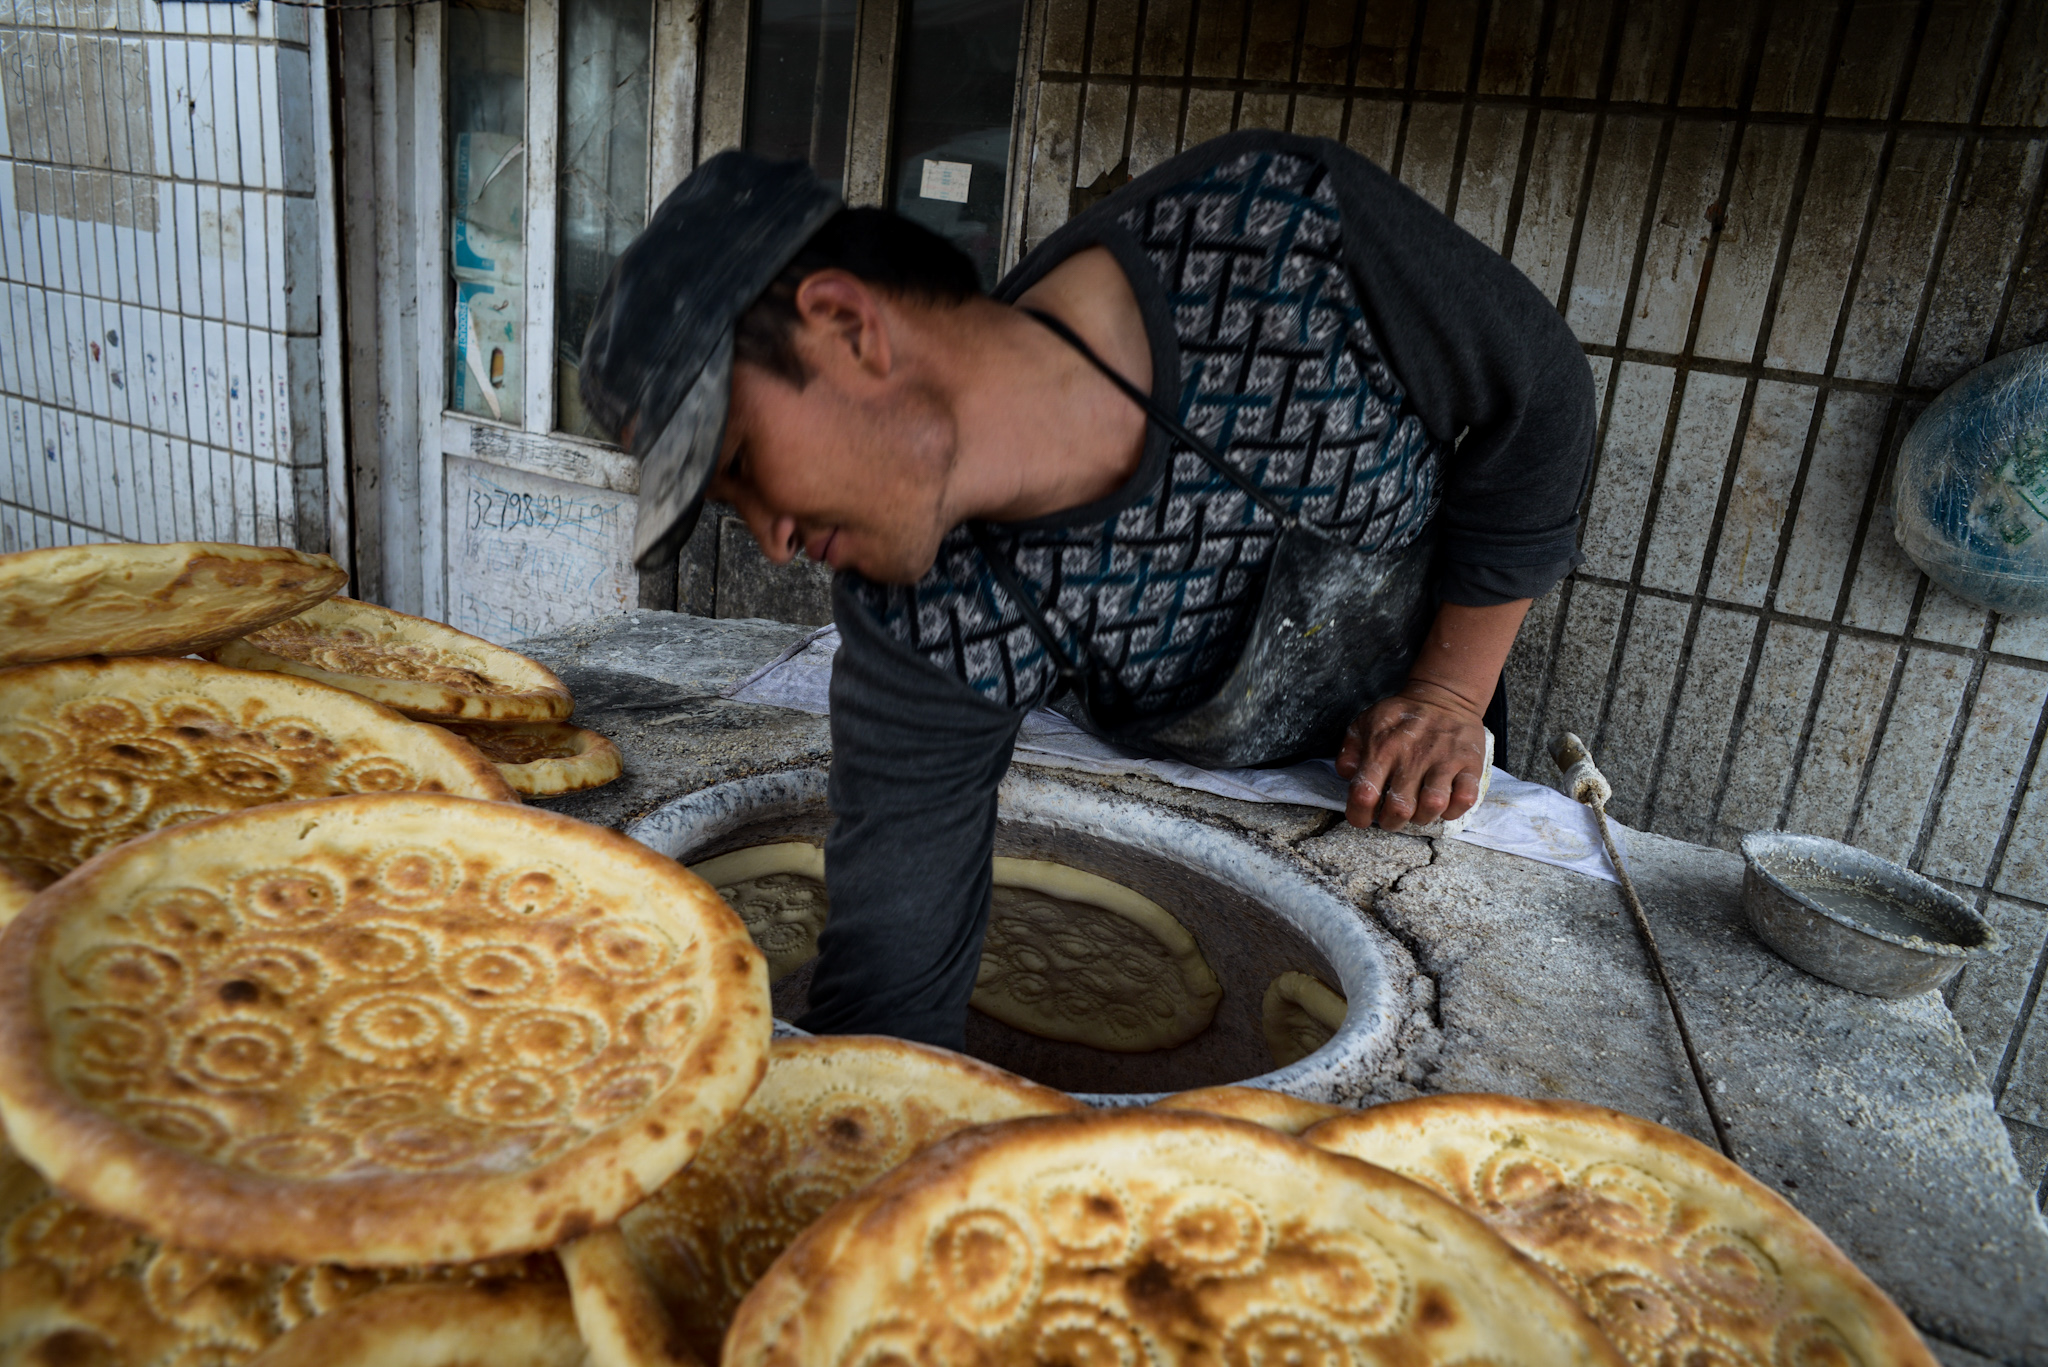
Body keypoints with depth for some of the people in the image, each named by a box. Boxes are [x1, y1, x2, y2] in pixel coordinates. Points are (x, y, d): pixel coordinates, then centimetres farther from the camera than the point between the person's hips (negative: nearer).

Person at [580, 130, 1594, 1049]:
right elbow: (888, 986, -27)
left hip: (1420, 766, 1)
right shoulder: (922, 630, -33)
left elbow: (1539, 397, -20)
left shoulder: (1292, 229, -37)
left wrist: (1450, 693, -18)